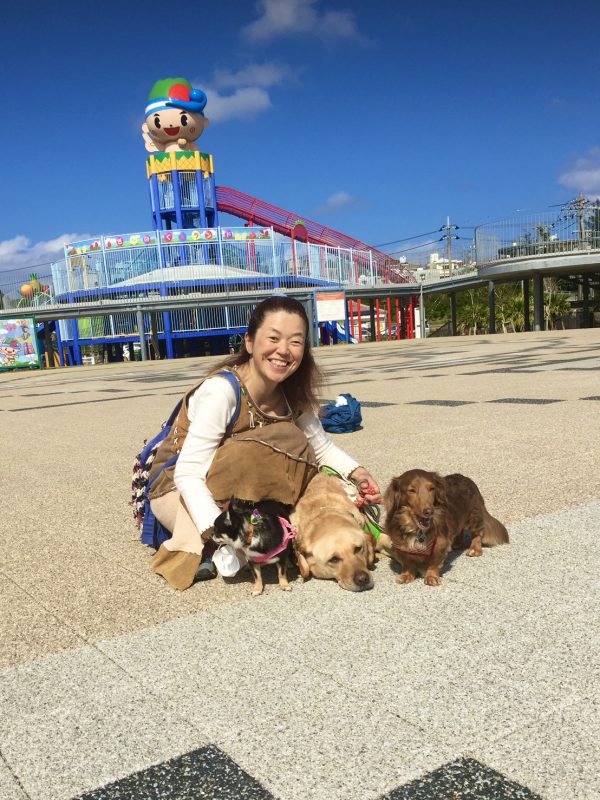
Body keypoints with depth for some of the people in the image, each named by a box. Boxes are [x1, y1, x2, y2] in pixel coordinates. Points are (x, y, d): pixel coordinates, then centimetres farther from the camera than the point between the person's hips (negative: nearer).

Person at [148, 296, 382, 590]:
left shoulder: (293, 394, -8)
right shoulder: (221, 390, -29)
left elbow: (320, 445, 5)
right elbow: (187, 474, -31)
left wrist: (355, 471, -14)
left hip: (235, 488, 6)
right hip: (176, 488, -6)